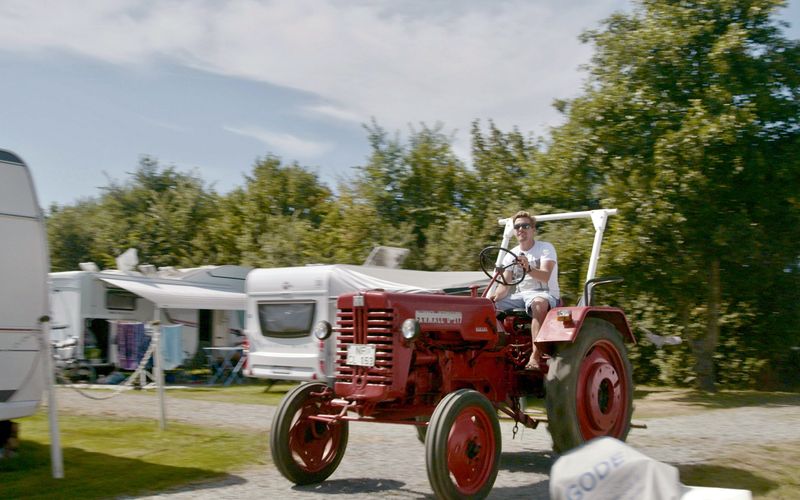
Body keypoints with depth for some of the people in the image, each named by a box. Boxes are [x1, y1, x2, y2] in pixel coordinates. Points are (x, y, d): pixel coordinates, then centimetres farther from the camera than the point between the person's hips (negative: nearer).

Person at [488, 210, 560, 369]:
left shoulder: (546, 248, -4)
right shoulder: (511, 255, 11)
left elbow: (545, 276, -22)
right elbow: (504, 285, 5)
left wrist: (528, 269, -42)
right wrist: (494, 297, -18)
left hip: (546, 294, -6)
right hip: (521, 295, 6)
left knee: (538, 303, -42)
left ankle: (535, 356, -47)